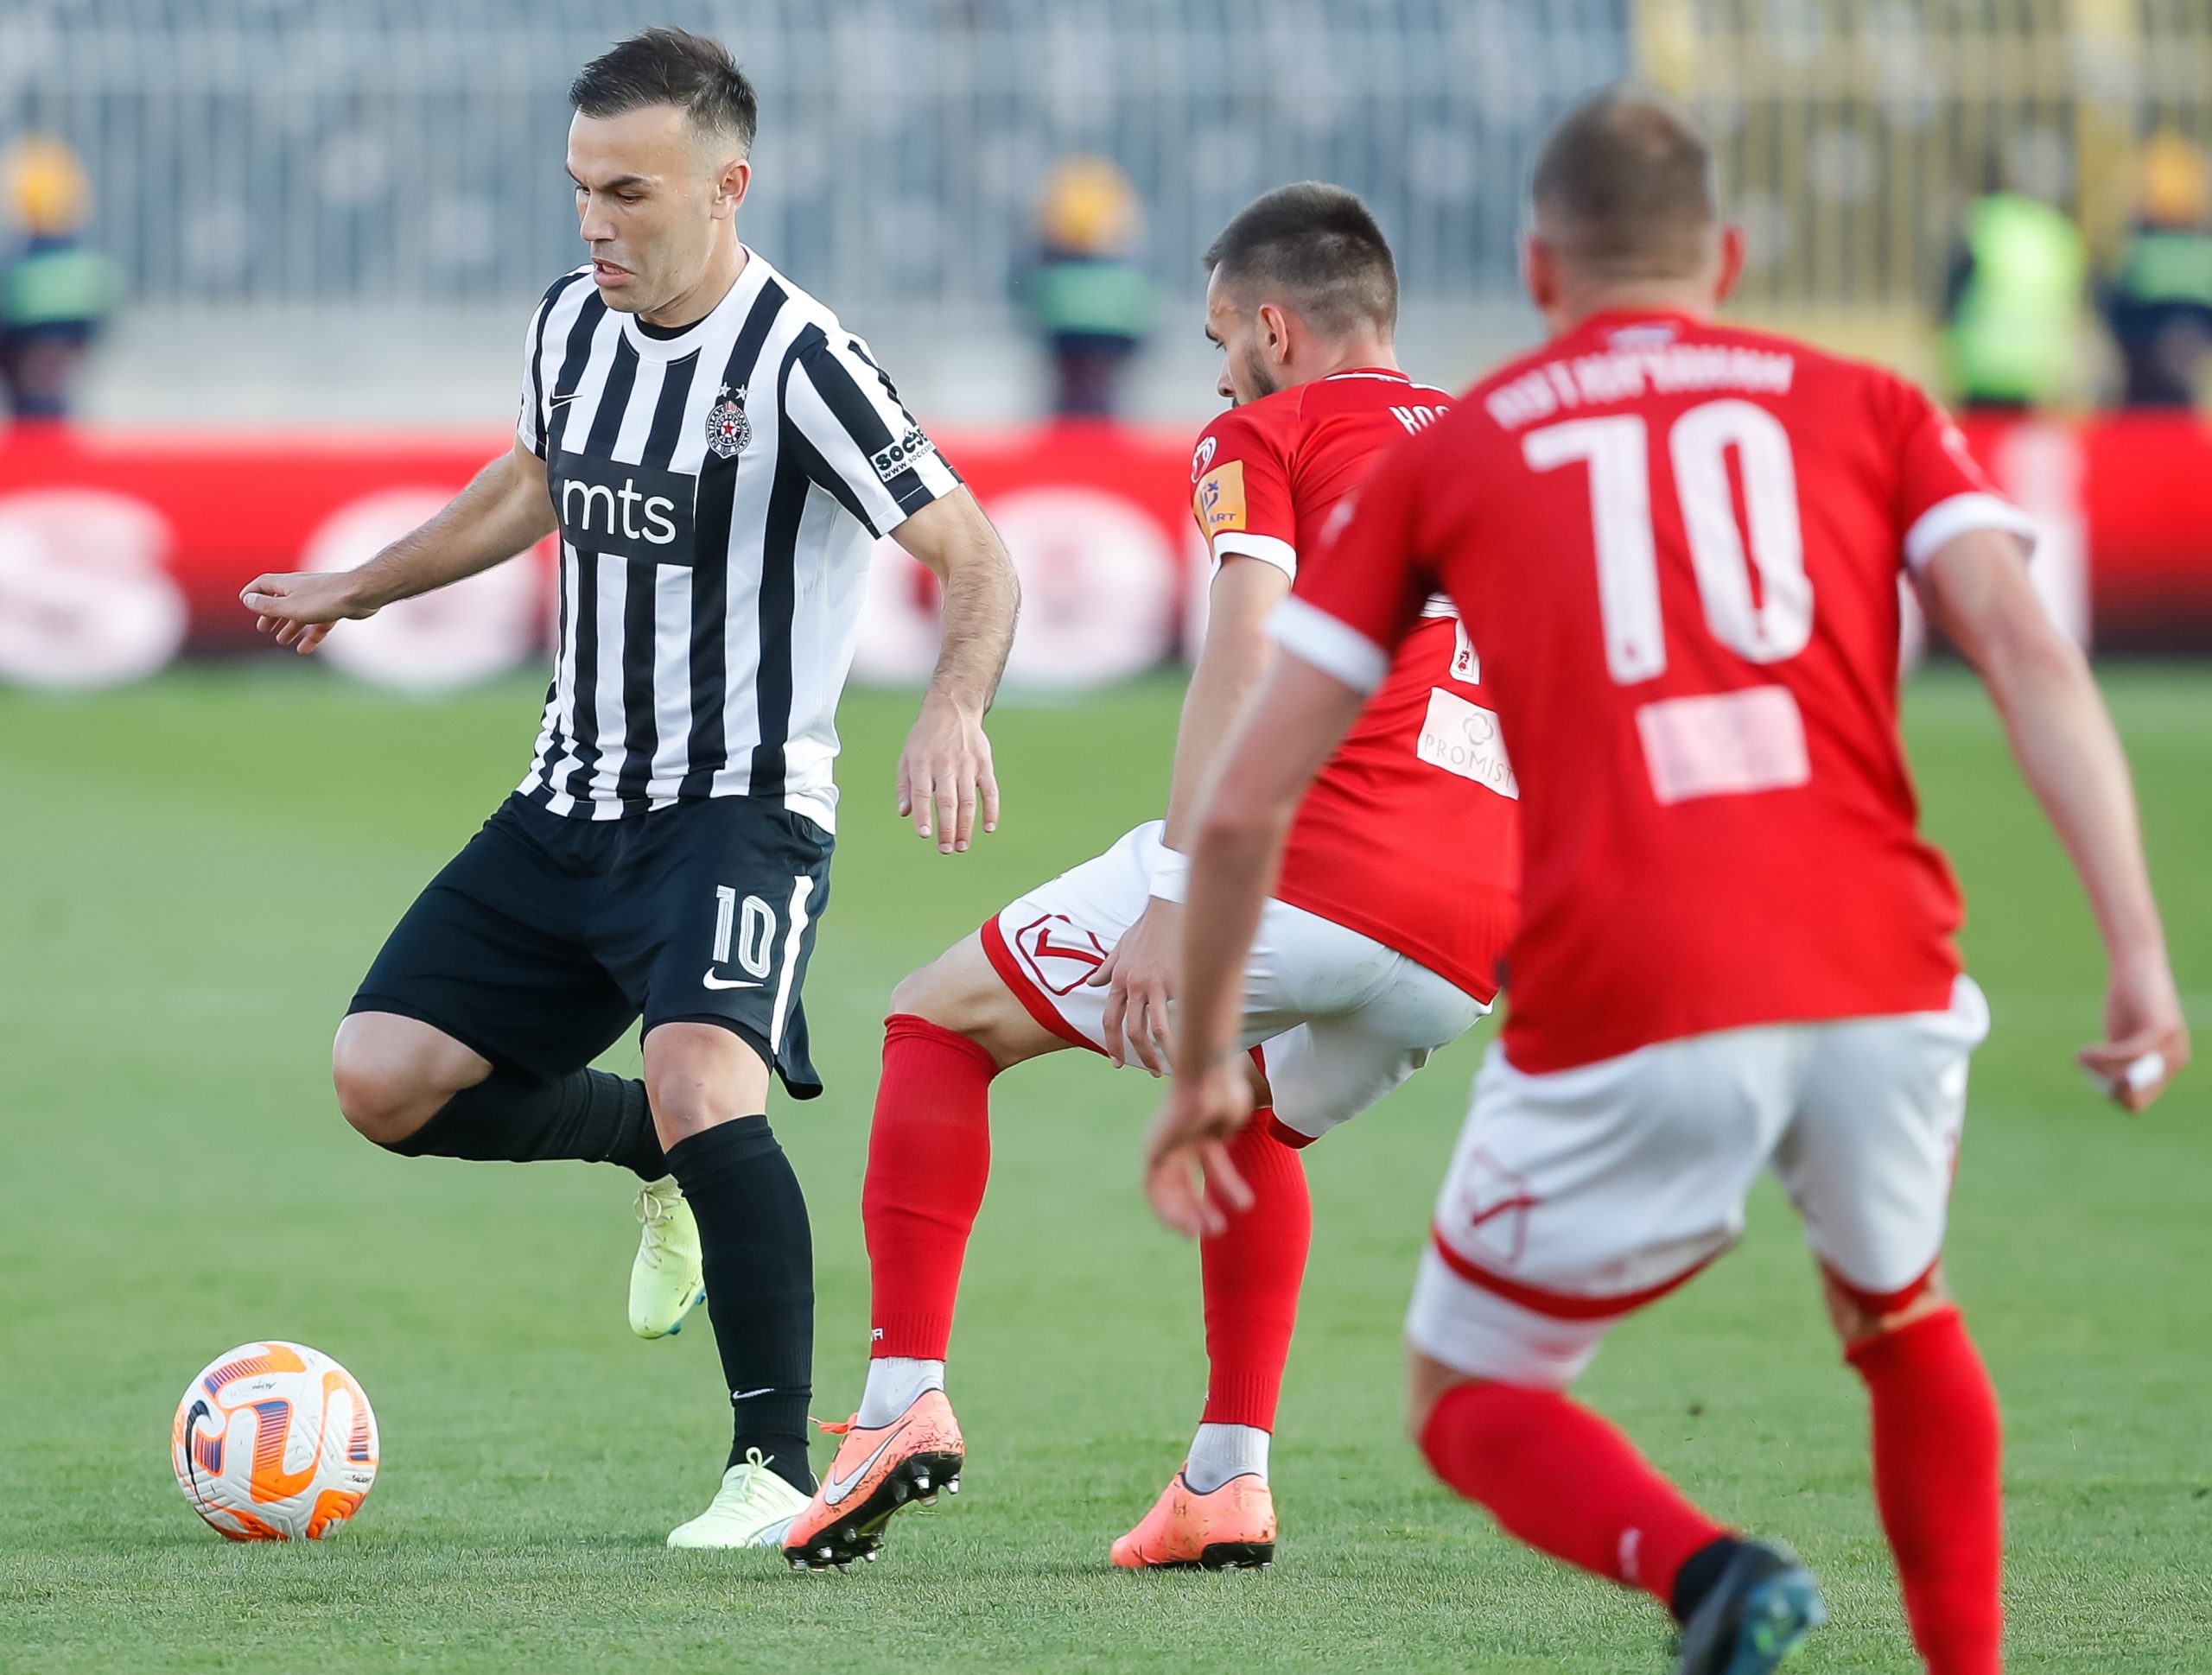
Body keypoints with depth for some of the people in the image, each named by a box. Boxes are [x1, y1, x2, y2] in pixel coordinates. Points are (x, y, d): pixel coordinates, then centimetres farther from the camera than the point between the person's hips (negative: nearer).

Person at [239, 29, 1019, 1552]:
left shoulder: (798, 363, -16)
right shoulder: (574, 322, 5)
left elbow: (974, 558, -18)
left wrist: (953, 708, -37)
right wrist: (356, 592, 36)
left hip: (740, 812, -7)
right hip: (571, 804, 7)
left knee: (705, 1084, -30)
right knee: (383, 1081, -3)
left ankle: (777, 1469, -19)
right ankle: (657, 1151, 24)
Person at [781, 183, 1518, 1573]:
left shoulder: (1265, 438, 8)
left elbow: (1248, 652, -10)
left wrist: (1173, 899, -16)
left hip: (1301, 865, -6)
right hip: (1476, 939, 6)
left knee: (942, 1024, 13)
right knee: (1248, 1120, 36)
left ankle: (906, 1398, -2)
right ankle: (1229, 1482, 25)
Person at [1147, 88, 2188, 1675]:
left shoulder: (1446, 456, 18)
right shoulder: (1867, 408, 18)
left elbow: (1243, 807, 16)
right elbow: (2031, 656, 0)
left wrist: (1204, 1069, 28)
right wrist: (2142, 953, -6)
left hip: (1626, 1025, -2)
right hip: (1882, 989, 2)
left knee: (1473, 1400, 18)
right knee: (1902, 1319, 33)